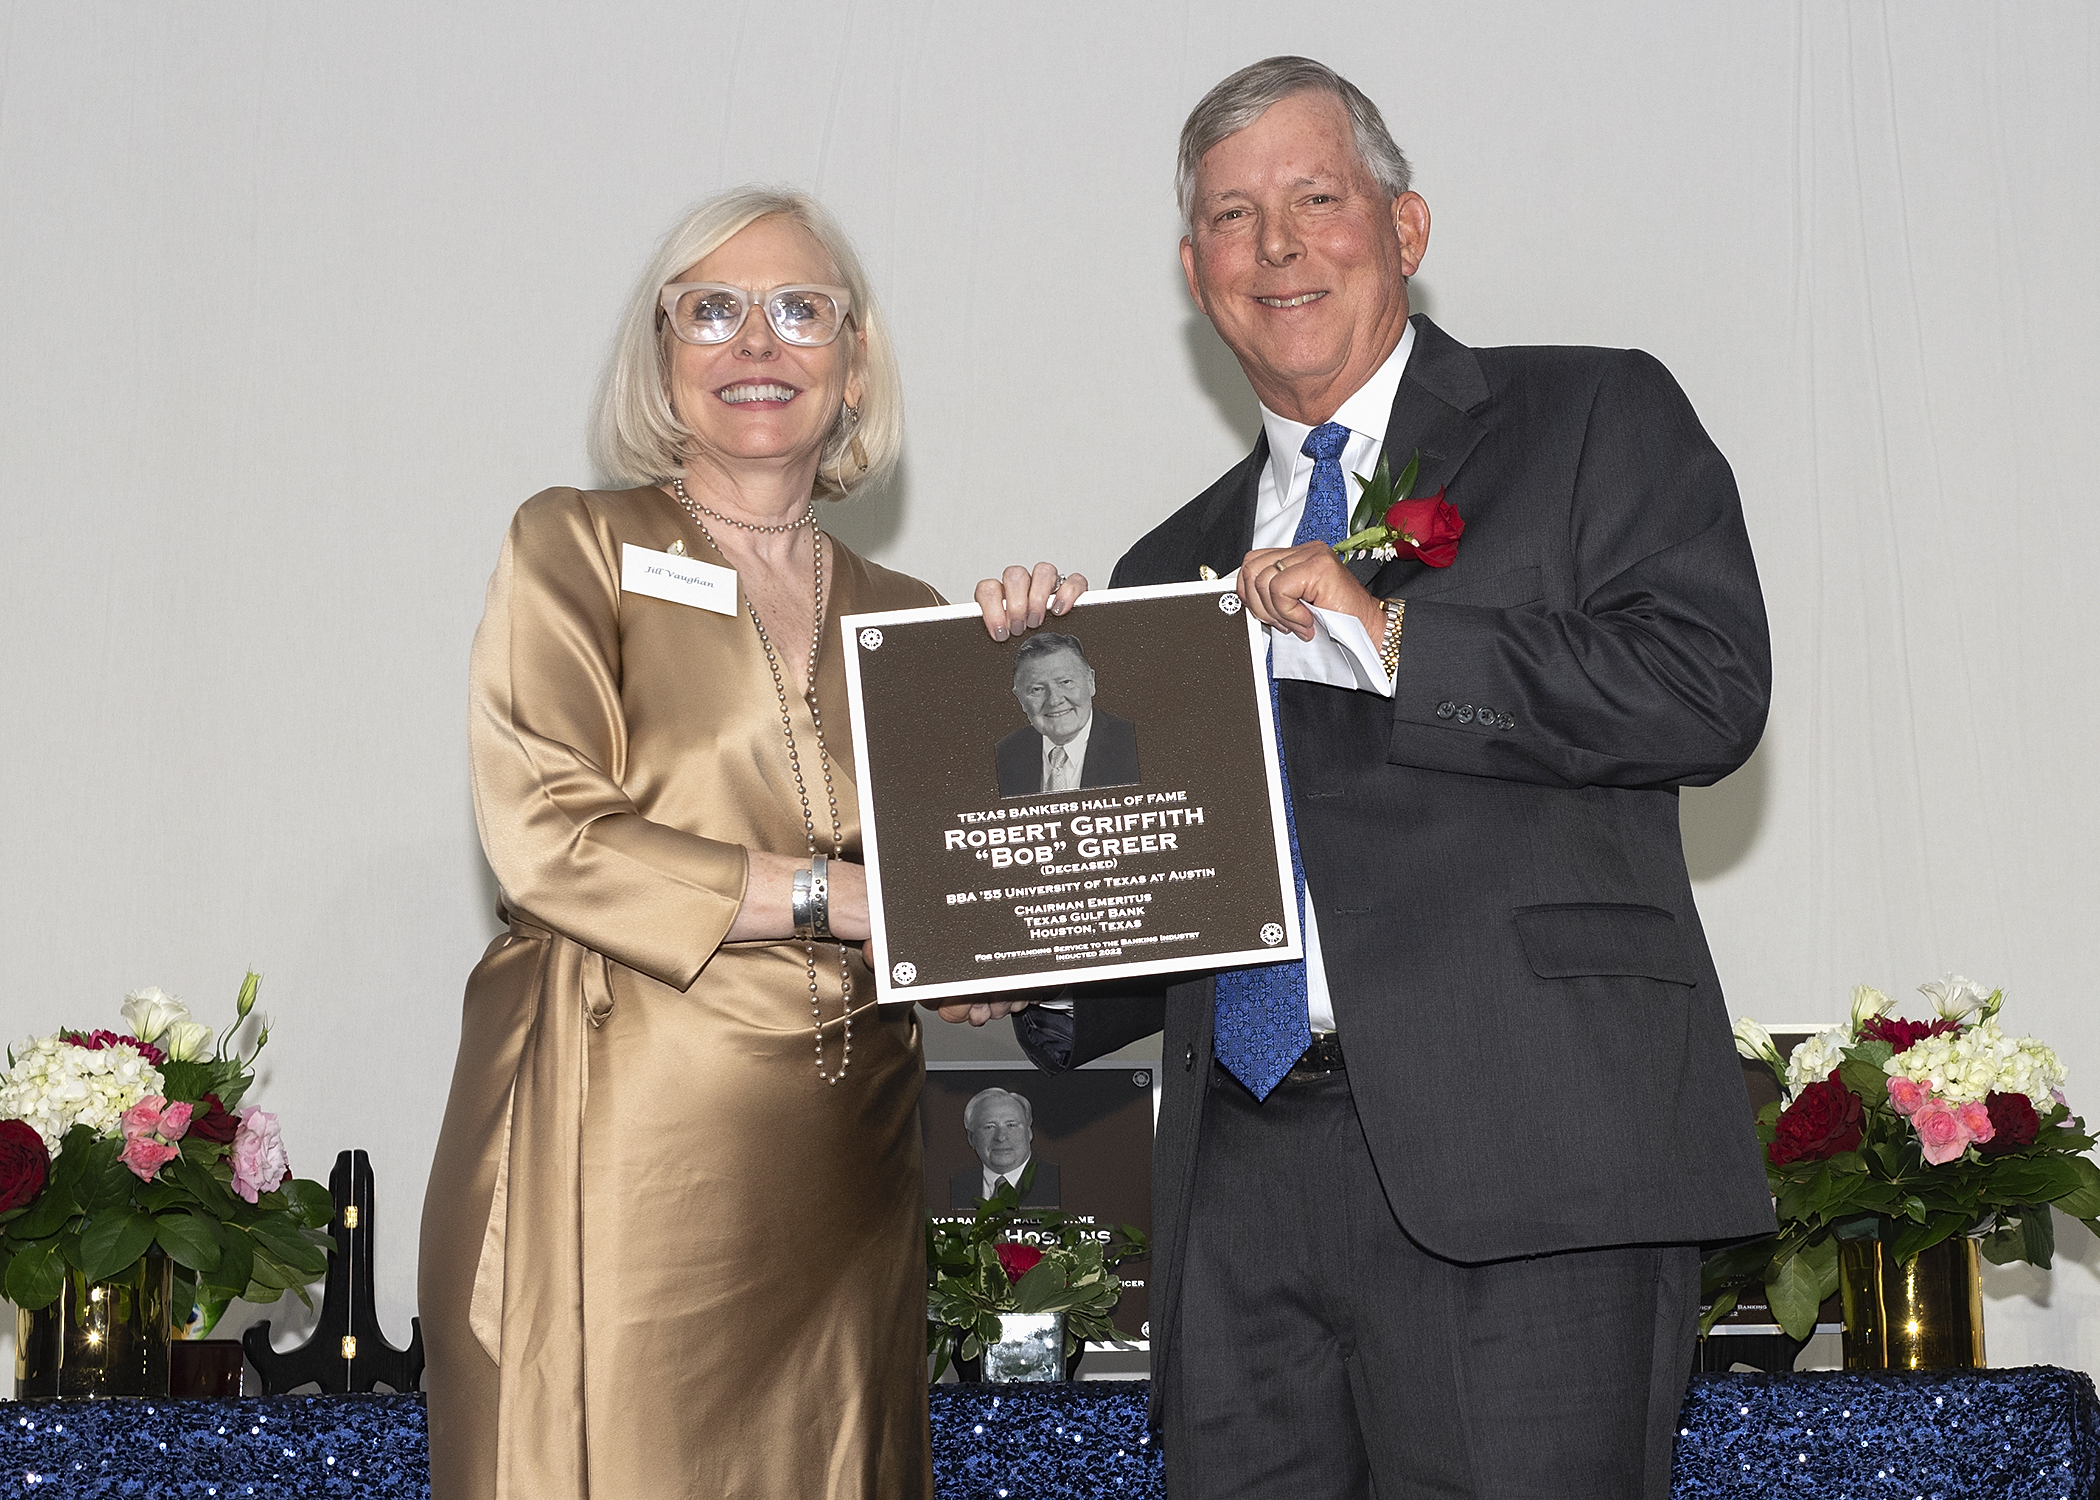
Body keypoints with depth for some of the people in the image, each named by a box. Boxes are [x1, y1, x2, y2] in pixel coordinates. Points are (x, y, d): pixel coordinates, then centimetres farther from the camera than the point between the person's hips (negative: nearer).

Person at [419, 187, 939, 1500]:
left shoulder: (904, 616, 15)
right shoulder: (576, 548, 4)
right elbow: (546, 835, -10)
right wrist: (842, 895, -12)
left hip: (840, 1181, 4)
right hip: (621, 1160, -4)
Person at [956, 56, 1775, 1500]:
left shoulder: (1599, 420, 8)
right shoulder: (1174, 569, 23)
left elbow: (1709, 691, -7)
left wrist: (1390, 635, -10)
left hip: (1522, 1168, -4)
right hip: (1241, 1183, 5)